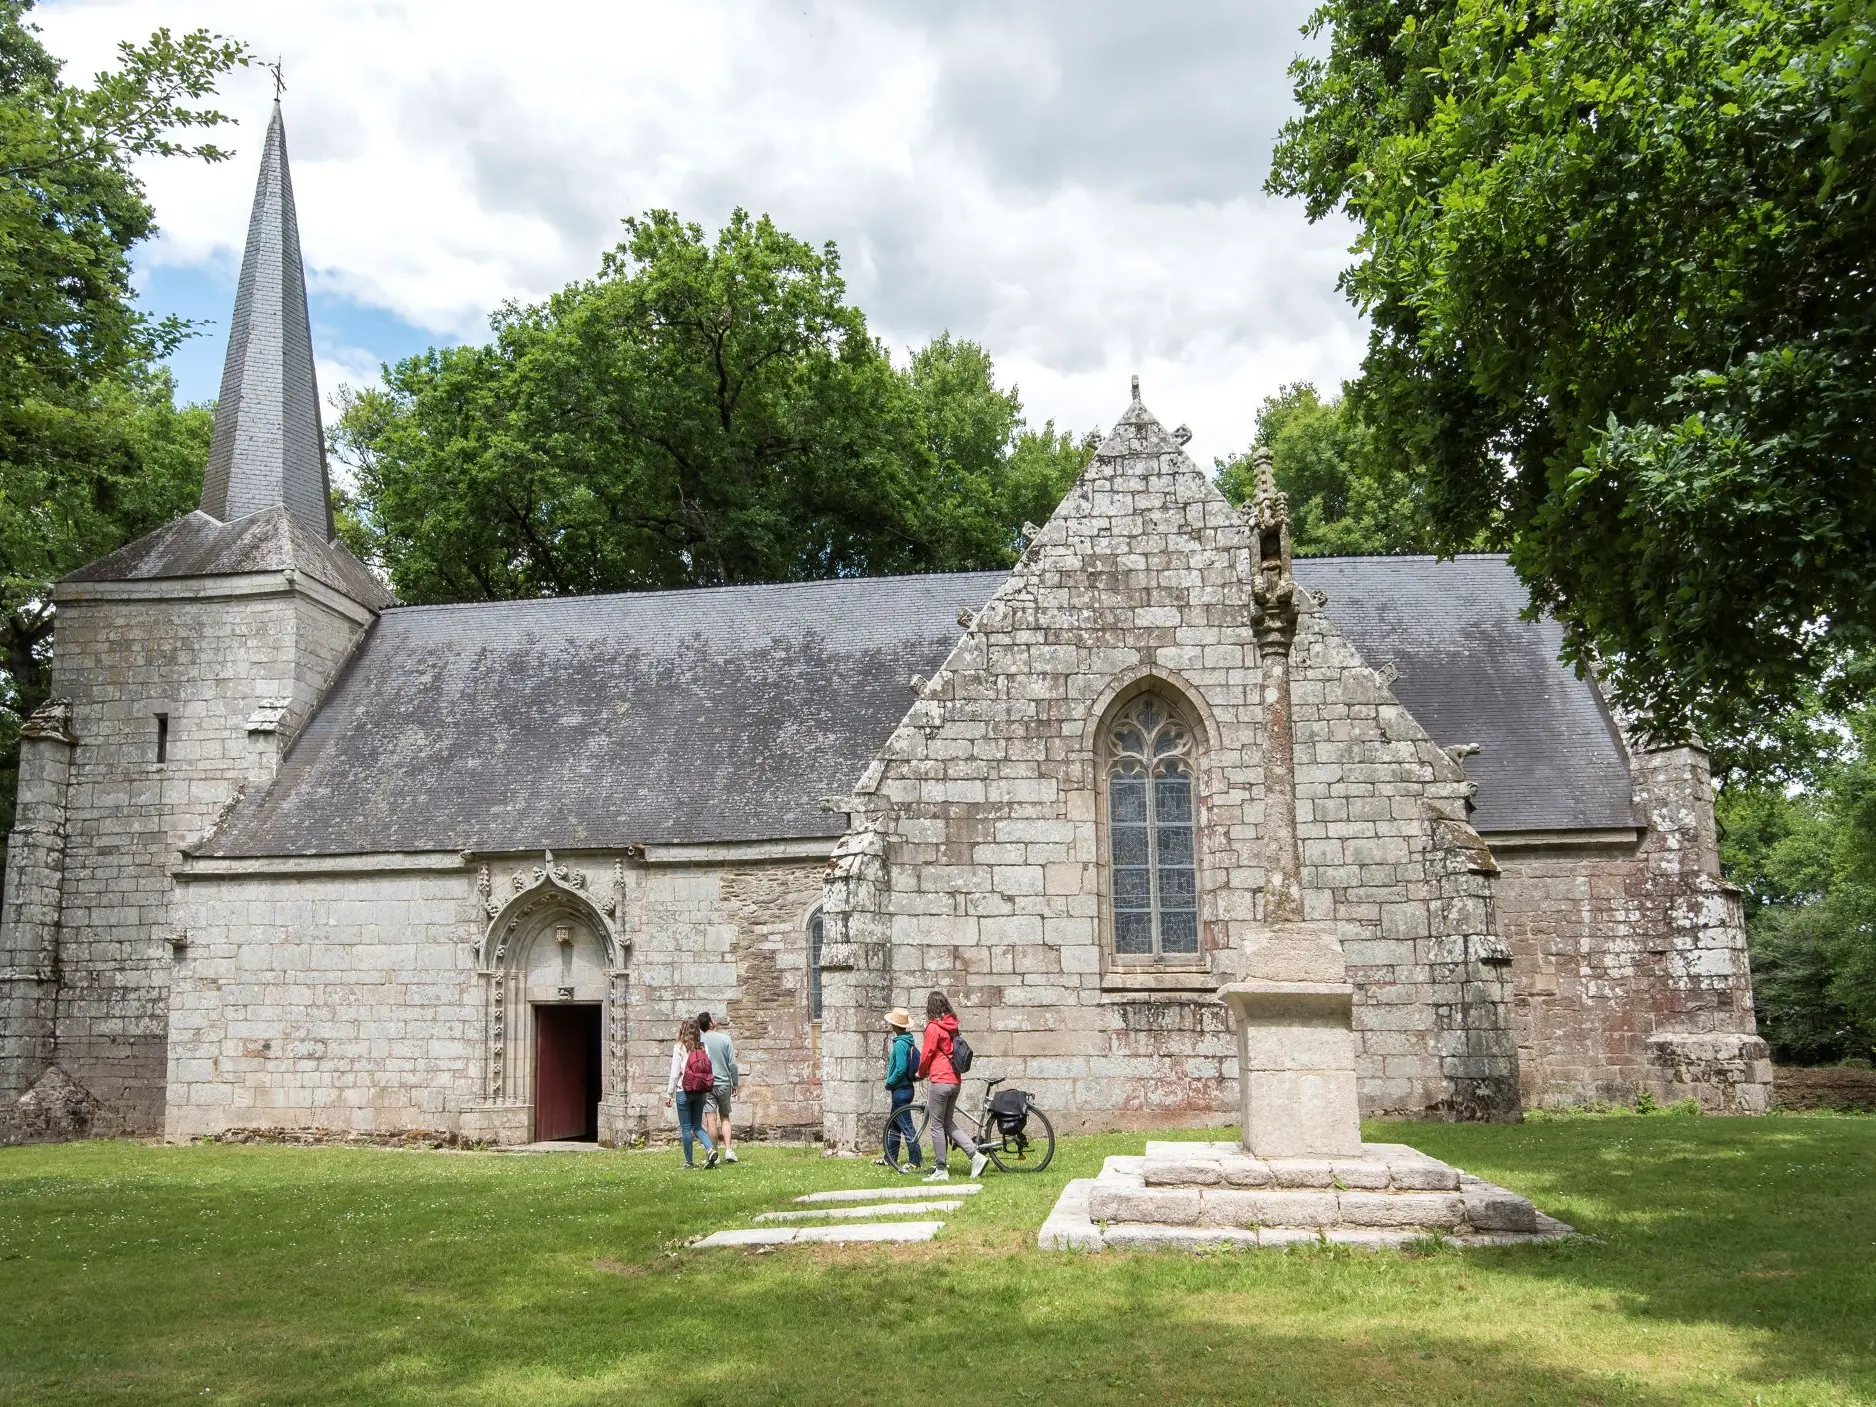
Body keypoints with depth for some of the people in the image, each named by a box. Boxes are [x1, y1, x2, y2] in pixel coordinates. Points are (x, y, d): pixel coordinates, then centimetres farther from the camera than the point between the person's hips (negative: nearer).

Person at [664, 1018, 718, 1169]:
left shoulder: (679, 1047, -7)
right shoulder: (702, 1047, 4)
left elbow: (675, 1073, -8)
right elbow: (708, 1070, 2)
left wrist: (669, 1094, -1)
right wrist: (706, 1093, 10)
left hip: (683, 1092, -4)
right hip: (700, 1093, 4)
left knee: (686, 1128, 6)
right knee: (697, 1126, 13)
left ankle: (689, 1161, 9)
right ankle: (710, 1148, -11)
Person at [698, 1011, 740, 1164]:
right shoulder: (725, 1038, -2)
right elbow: (732, 1064, -1)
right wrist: (735, 1084, 8)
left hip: (706, 1084, -1)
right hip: (724, 1082, 1)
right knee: (725, 1117, 11)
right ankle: (728, 1150, 0)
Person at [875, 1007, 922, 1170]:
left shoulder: (900, 1044, -20)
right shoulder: (909, 1042, 9)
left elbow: (900, 1069, -26)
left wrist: (889, 1083, -12)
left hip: (900, 1090, -10)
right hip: (906, 1088, 10)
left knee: (906, 1126, -4)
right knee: (893, 1124, 18)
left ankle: (914, 1162, 0)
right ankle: (890, 1159, 26)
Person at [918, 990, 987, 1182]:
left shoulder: (933, 1028, -12)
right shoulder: (952, 1026, 10)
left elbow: (926, 1055, -8)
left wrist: (921, 1073, 11)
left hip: (939, 1081, -8)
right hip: (955, 1080, 8)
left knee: (936, 1125, 1)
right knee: (948, 1123, 17)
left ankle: (941, 1170, 5)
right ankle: (976, 1155, 5)